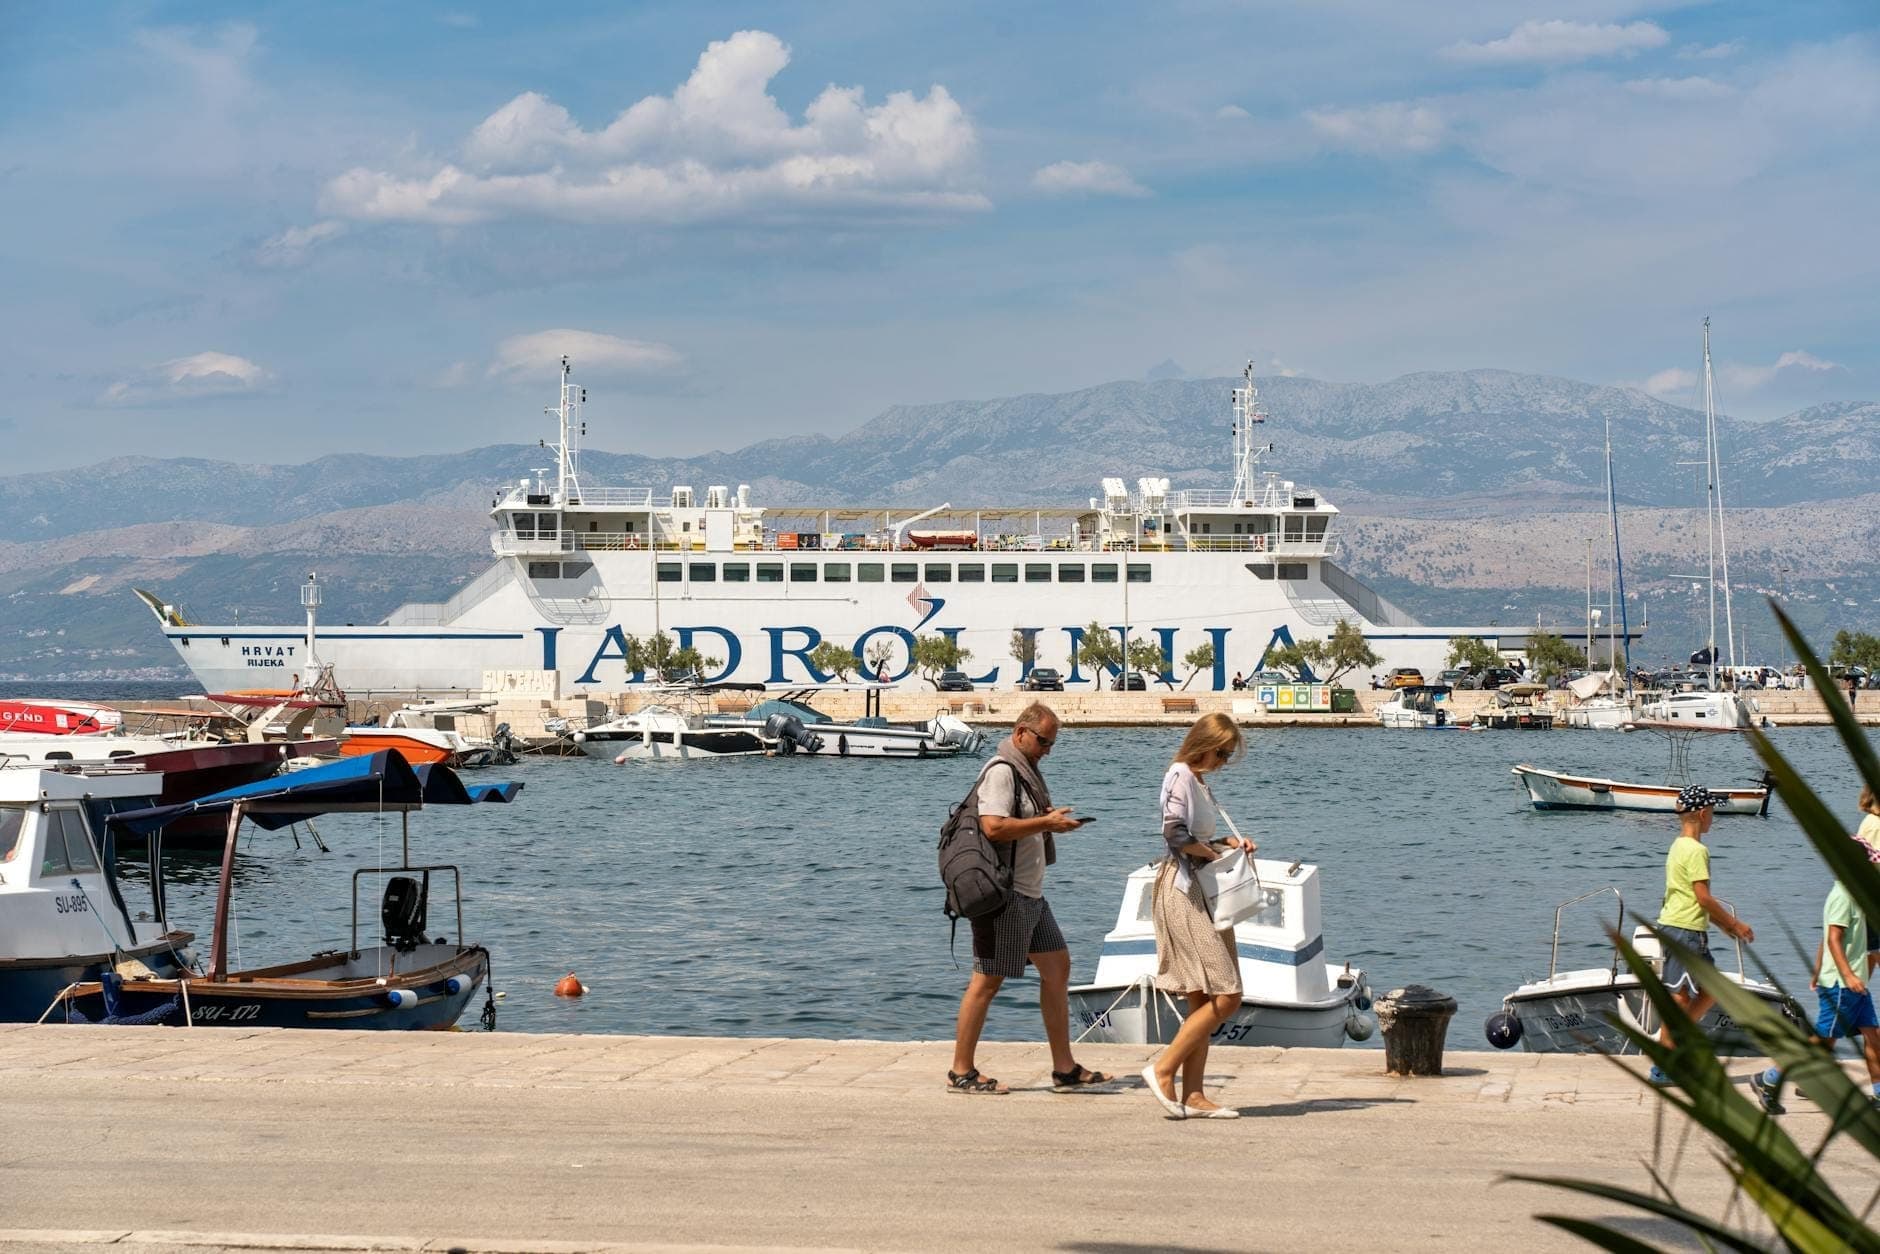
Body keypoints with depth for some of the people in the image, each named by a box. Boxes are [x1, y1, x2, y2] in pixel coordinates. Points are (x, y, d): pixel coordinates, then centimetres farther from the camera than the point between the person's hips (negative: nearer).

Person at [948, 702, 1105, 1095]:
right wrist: (1046, 823, -20)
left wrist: (1052, 819, 8)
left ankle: (1064, 1069, 15)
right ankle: (961, 1072, 2)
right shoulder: (1001, 771, -15)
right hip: (1004, 894, -11)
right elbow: (994, 827, -27)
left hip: (1030, 893, 11)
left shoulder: (1025, 770, 17)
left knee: (1057, 968, 11)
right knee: (987, 980, -5)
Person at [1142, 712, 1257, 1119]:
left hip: (1200, 895, 10)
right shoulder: (1180, 776, -10)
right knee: (1226, 997, -13)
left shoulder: (1198, 782, 20)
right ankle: (1163, 1070, -10)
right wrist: (1214, 853, -10)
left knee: (1204, 1002, 7)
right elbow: (1175, 833, -23)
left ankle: (1193, 1095, 6)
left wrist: (1228, 843, 8)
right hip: (1182, 892, -10)